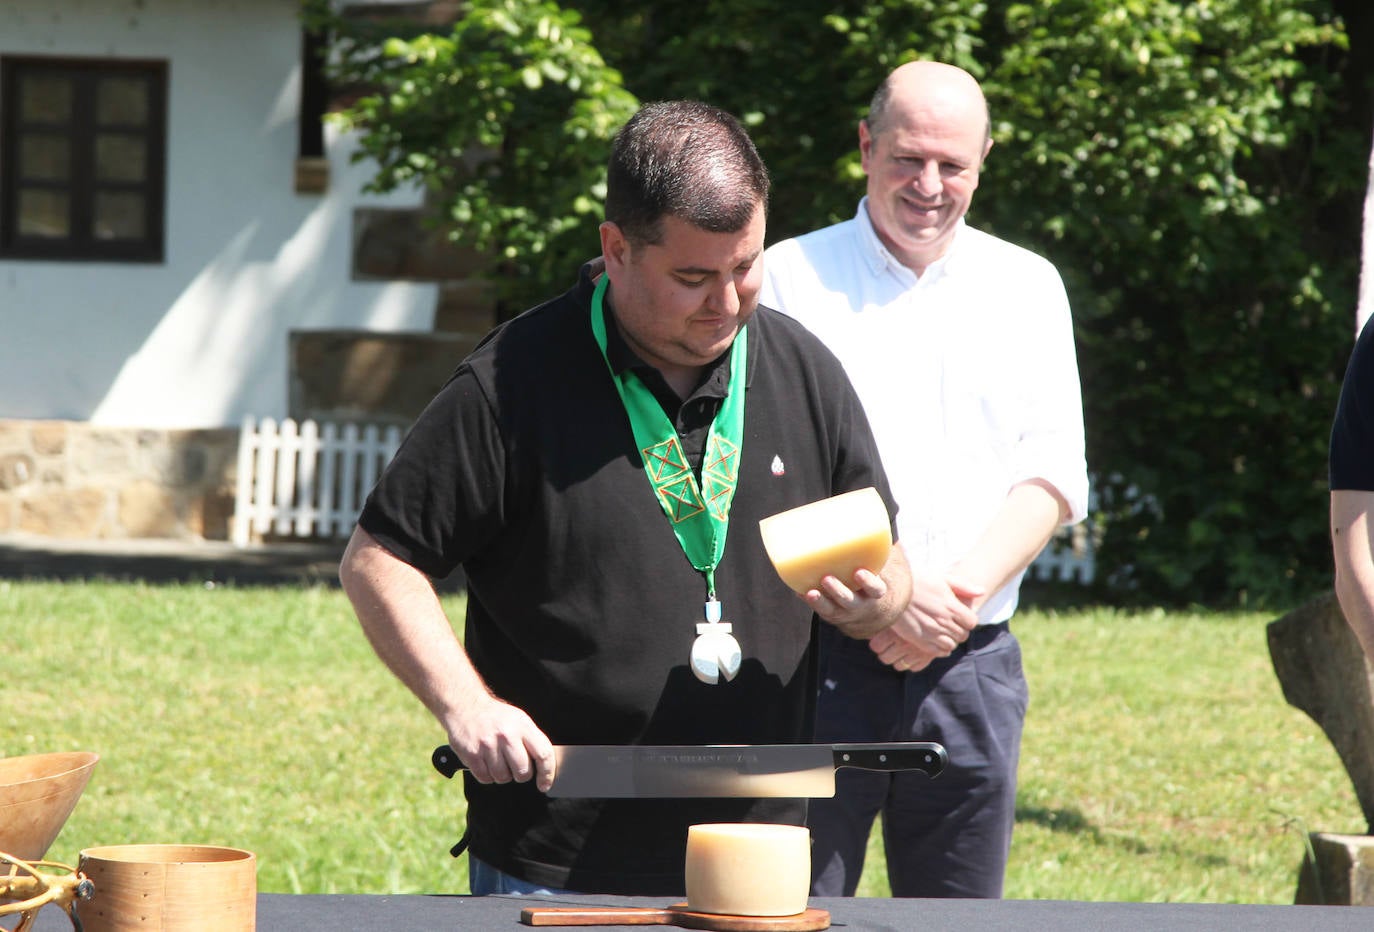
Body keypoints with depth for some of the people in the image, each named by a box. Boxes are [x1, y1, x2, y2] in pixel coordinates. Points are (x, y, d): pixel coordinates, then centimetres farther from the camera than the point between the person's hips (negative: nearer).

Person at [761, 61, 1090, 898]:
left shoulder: (1026, 287, 13)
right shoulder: (790, 277, 3)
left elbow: (1053, 478, 6)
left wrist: (961, 593, -11)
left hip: (972, 664, 3)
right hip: (820, 662, -3)